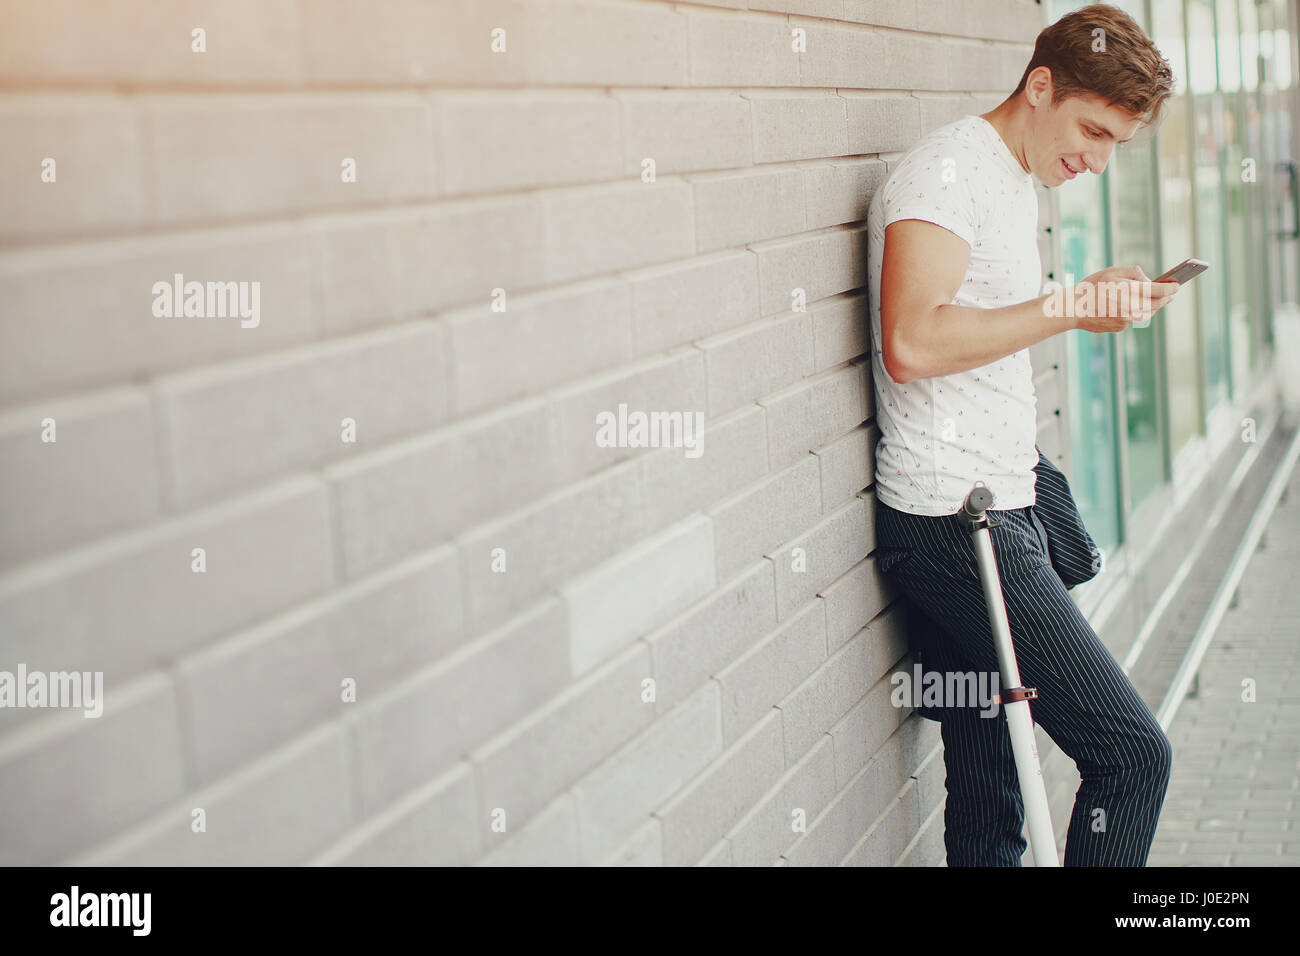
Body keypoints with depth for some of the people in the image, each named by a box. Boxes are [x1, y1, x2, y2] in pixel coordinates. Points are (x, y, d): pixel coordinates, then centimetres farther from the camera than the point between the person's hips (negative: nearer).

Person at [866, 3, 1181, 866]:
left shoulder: (1017, 180, 20)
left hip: (1002, 510, 9)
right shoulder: (947, 171, -11)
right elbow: (913, 343, -24)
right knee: (1133, 751, -10)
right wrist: (1069, 309, -19)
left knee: (989, 807, 10)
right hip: (956, 526, -9)